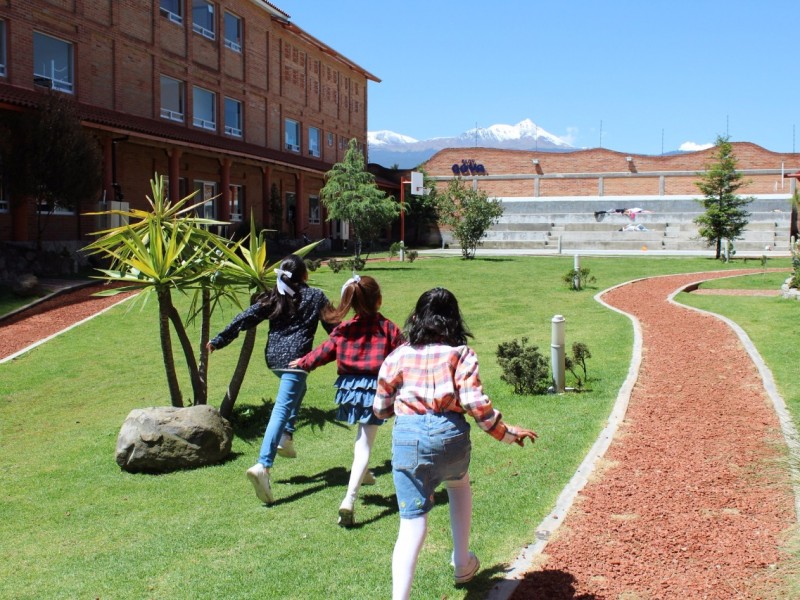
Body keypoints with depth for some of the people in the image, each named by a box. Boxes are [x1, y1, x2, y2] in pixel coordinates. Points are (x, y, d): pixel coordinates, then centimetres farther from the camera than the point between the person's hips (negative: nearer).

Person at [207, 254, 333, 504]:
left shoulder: (273, 297, 11)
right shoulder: (315, 296, 3)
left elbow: (246, 318, 6)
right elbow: (334, 326, 8)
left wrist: (219, 340, 10)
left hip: (273, 357, 5)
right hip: (296, 358, -5)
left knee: (298, 390, 32)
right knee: (282, 409, -12)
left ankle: (286, 437, 19)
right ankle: (263, 466, -25)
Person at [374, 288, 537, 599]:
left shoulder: (399, 355, 6)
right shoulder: (461, 353, 1)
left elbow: (381, 408, 10)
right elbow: (475, 403, -9)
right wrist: (506, 432, 4)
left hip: (408, 437, 0)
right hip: (451, 435, 1)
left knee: (412, 522, 1)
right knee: (459, 485, 33)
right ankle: (462, 564, 40)